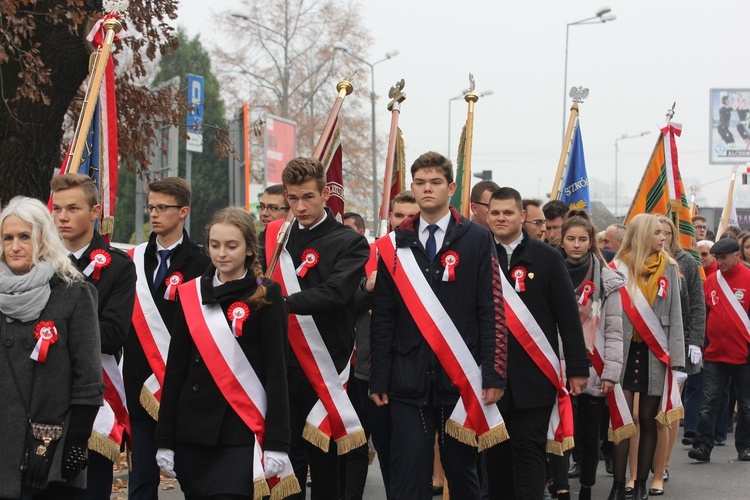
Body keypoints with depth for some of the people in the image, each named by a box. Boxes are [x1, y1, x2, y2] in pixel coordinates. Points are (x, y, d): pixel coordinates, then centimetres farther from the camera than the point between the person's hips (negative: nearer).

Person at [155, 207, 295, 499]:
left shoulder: (266, 296, -2)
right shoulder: (191, 294, 9)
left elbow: (276, 372, -5)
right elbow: (175, 369, 10)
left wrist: (276, 442, -11)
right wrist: (164, 439, 7)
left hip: (241, 432, -4)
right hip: (193, 431, 4)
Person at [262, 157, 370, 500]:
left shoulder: (350, 243, -2)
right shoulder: (275, 236, 12)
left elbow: (334, 292, -19)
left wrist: (282, 302, -28)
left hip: (326, 369, -3)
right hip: (282, 366, 4)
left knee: (325, 467, 3)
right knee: (284, 465, 5)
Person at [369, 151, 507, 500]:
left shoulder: (477, 240, 2)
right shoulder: (394, 246, 8)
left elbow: (491, 311, -2)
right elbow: (383, 318, 7)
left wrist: (494, 374, -8)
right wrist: (378, 380, 2)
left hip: (461, 379, -1)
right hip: (409, 380, 1)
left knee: (461, 470, 10)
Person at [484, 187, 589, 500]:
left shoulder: (547, 258, 1)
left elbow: (568, 317, 0)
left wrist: (577, 369, -3)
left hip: (535, 377, -2)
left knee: (529, 450, -3)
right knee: (495, 453, 7)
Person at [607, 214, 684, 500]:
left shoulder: (668, 269, 5)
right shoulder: (619, 269, -1)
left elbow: (675, 316, 5)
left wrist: (676, 358, -2)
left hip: (655, 354, 2)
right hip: (625, 352, -2)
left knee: (648, 420, 6)